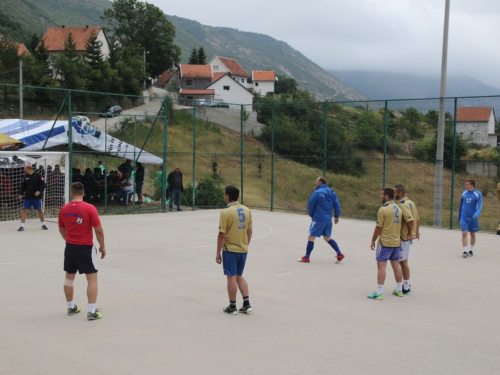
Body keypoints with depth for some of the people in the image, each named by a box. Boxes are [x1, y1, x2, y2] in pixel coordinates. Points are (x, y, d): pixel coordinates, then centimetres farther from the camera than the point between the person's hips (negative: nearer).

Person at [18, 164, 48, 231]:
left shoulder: (38, 176, -7)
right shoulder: (25, 176, 5)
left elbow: (43, 185, -7)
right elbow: (23, 186, 9)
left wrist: (39, 191, -20)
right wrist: (21, 193, -4)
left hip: (37, 197, -3)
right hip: (27, 197, 3)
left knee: (40, 210, 9)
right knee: (24, 210, -5)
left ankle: (43, 224, 24)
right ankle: (22, 226, -1)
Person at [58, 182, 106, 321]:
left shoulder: (64, 209, 0)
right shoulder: (89, 208, -13)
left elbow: (61, 229, 14)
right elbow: (99, 230, -12)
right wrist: (102, 247, 1)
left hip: (70, 247, 5)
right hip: (85, 248, -4)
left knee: (69, 277, 19)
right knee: (92, 278, 2)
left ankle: (71, 307, 29)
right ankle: (91, 311, -4)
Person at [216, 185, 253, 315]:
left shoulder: (225, 212, -15)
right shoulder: (247, 210, 3)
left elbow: (222, 235, -14)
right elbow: (249, 232, 9)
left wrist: (218, 253, -7)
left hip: (230, 250, -6)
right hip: (243, 249, 6)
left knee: (232, 277, 4)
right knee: (239, 276, 18)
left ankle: (232, 307, 12)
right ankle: (246, 304, 12)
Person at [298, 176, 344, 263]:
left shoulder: (317, 193, -13)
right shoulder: (332, 192, 8)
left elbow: (310, 205, -6)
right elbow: (337, 204, 7)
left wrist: (311, 215, 10)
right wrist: (337, 216, 13)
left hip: (318, 219, -7)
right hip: (328, 219, 7)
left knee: (311, 237, 1)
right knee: (327, 237, 20)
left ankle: (306, 257, 4)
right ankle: (339, 254, 14)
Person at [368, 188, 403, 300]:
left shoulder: (383, 209, -14)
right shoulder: (398, 209, 9)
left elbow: (378, 228, -13)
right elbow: (399, 226, 14)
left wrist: (373, 241, -3)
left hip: (385, 242, -8)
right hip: (396, 242, 8)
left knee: (381, 266, -6)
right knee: (396, 265, 15)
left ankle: (379, 293, -7)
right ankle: (399, 290, 22)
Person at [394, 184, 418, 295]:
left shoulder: (402, 205, -20)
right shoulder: (410, 203, 10)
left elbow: (411, 220, -29)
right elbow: (417, 219, 15)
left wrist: (410, 233, -20)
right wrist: (416, 232, 19)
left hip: (403, 237, -10)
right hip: (408, 237, 10)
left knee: (403, 262, -1)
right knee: (403, 262, 18)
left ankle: (406, 288, 5)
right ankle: (406, 284, 27)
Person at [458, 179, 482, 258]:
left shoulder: (478, 194, -6)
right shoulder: (464, 193, 6)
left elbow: (479, 206, -11)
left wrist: (476, 214, -28)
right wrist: (459, 216, 18)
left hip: (473, 218, -2)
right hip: (464, 217, 2)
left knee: (473, 234, 11)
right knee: (464, 233, -10)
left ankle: (471, 250, 26)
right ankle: (465, 251, -10)